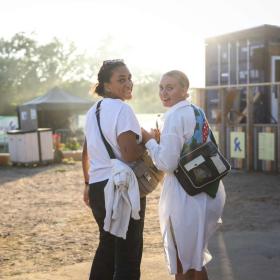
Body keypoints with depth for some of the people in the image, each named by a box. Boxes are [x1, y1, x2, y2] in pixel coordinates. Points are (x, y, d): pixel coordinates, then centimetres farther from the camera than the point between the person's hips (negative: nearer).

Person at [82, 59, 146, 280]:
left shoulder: (93, 111, 13)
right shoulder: (122, 109, -14)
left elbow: (86, 153, 21)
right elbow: (130, 155, -24)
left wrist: (88, 183, 31)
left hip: (98, 188, 9)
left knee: (107, 245, 24)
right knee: (128, 253, 1)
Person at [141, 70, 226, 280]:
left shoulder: (175, 115, -16)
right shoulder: (195, 112, 12)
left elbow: (167, 163, -20)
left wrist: (149, 141, -6)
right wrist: (160, 139, 13)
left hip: (187, 196, -9)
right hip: (206, 192, 9)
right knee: (195, 258, 24)